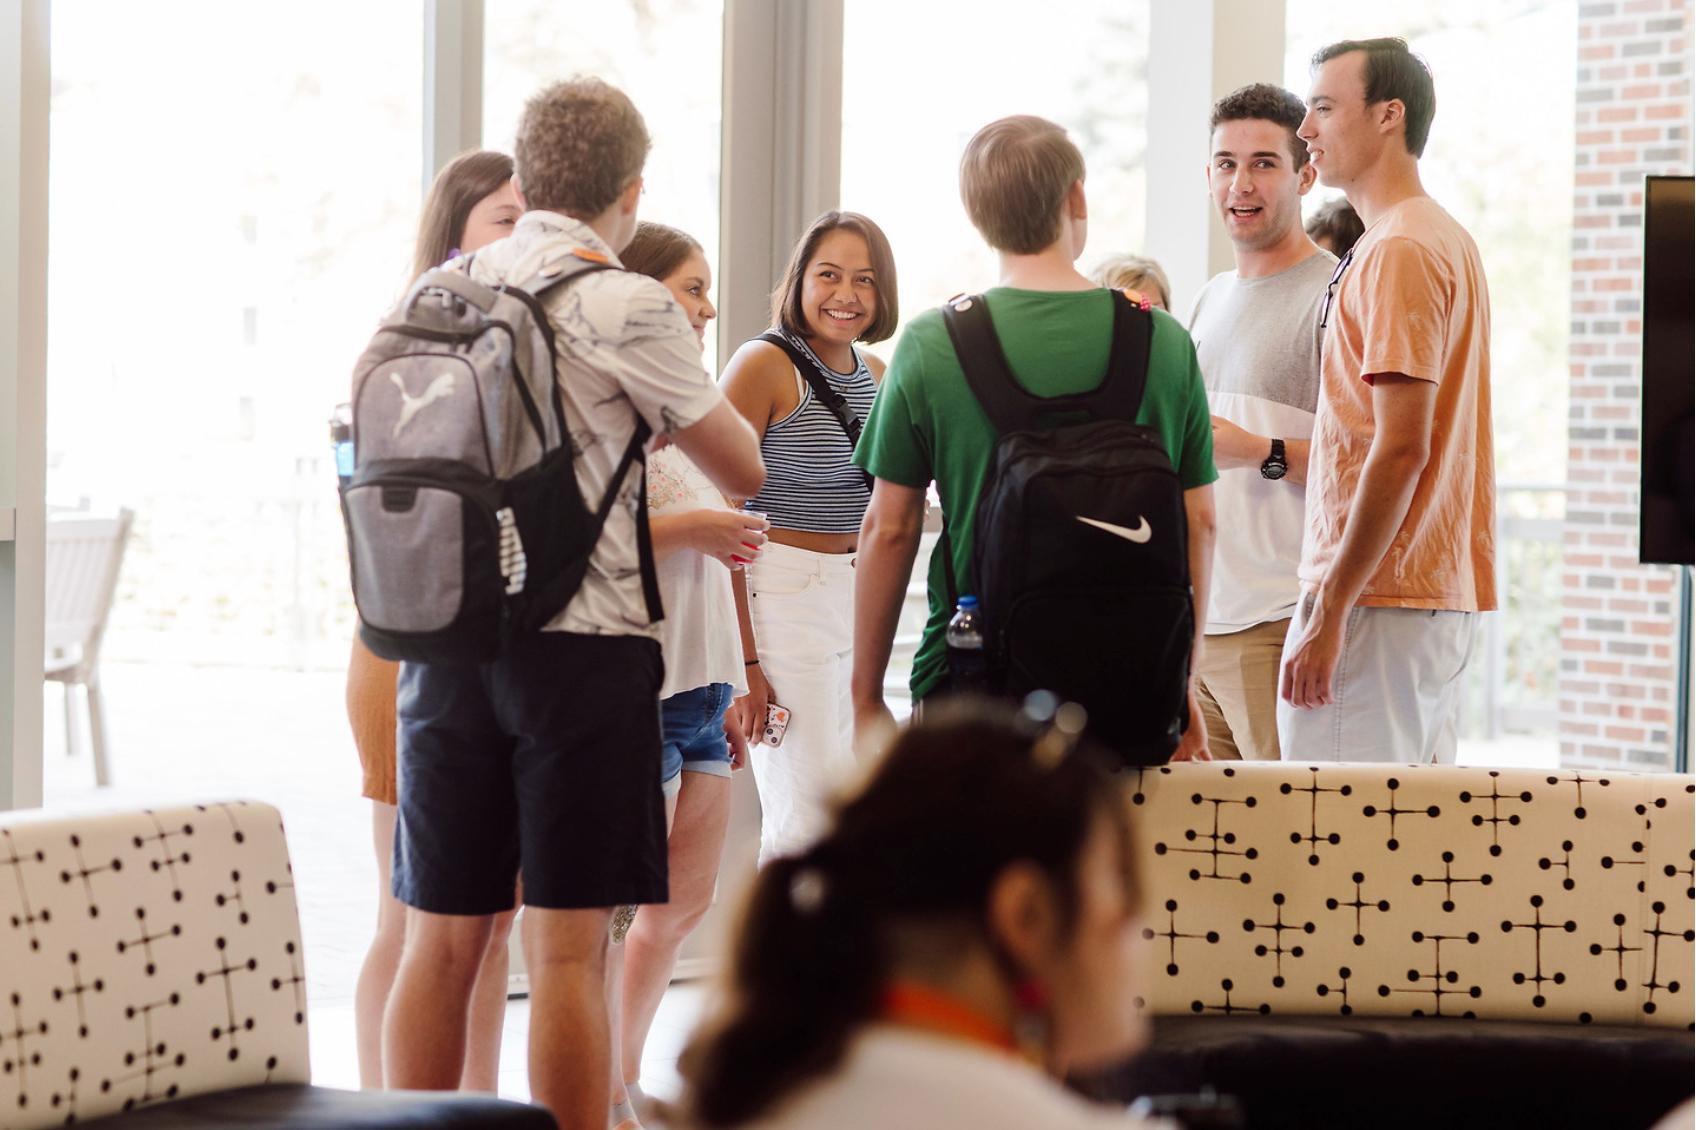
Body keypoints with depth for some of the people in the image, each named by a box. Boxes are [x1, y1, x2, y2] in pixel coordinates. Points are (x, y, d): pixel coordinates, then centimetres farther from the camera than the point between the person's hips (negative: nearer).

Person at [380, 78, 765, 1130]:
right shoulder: (625, 305, -7)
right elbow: (747, 469, 2)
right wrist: (691, 397, 22)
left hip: (445, 640, 5)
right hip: (584, 641, -5)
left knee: (442, 940, 9)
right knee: (568, 948, -2)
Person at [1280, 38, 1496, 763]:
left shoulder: (1400, 251, -13)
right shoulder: (1451, 241, 19)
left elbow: (1400, 448, -20)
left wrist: (1330, 609, -20)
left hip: (1375, 595, -10)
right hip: (1443, 594, 10)